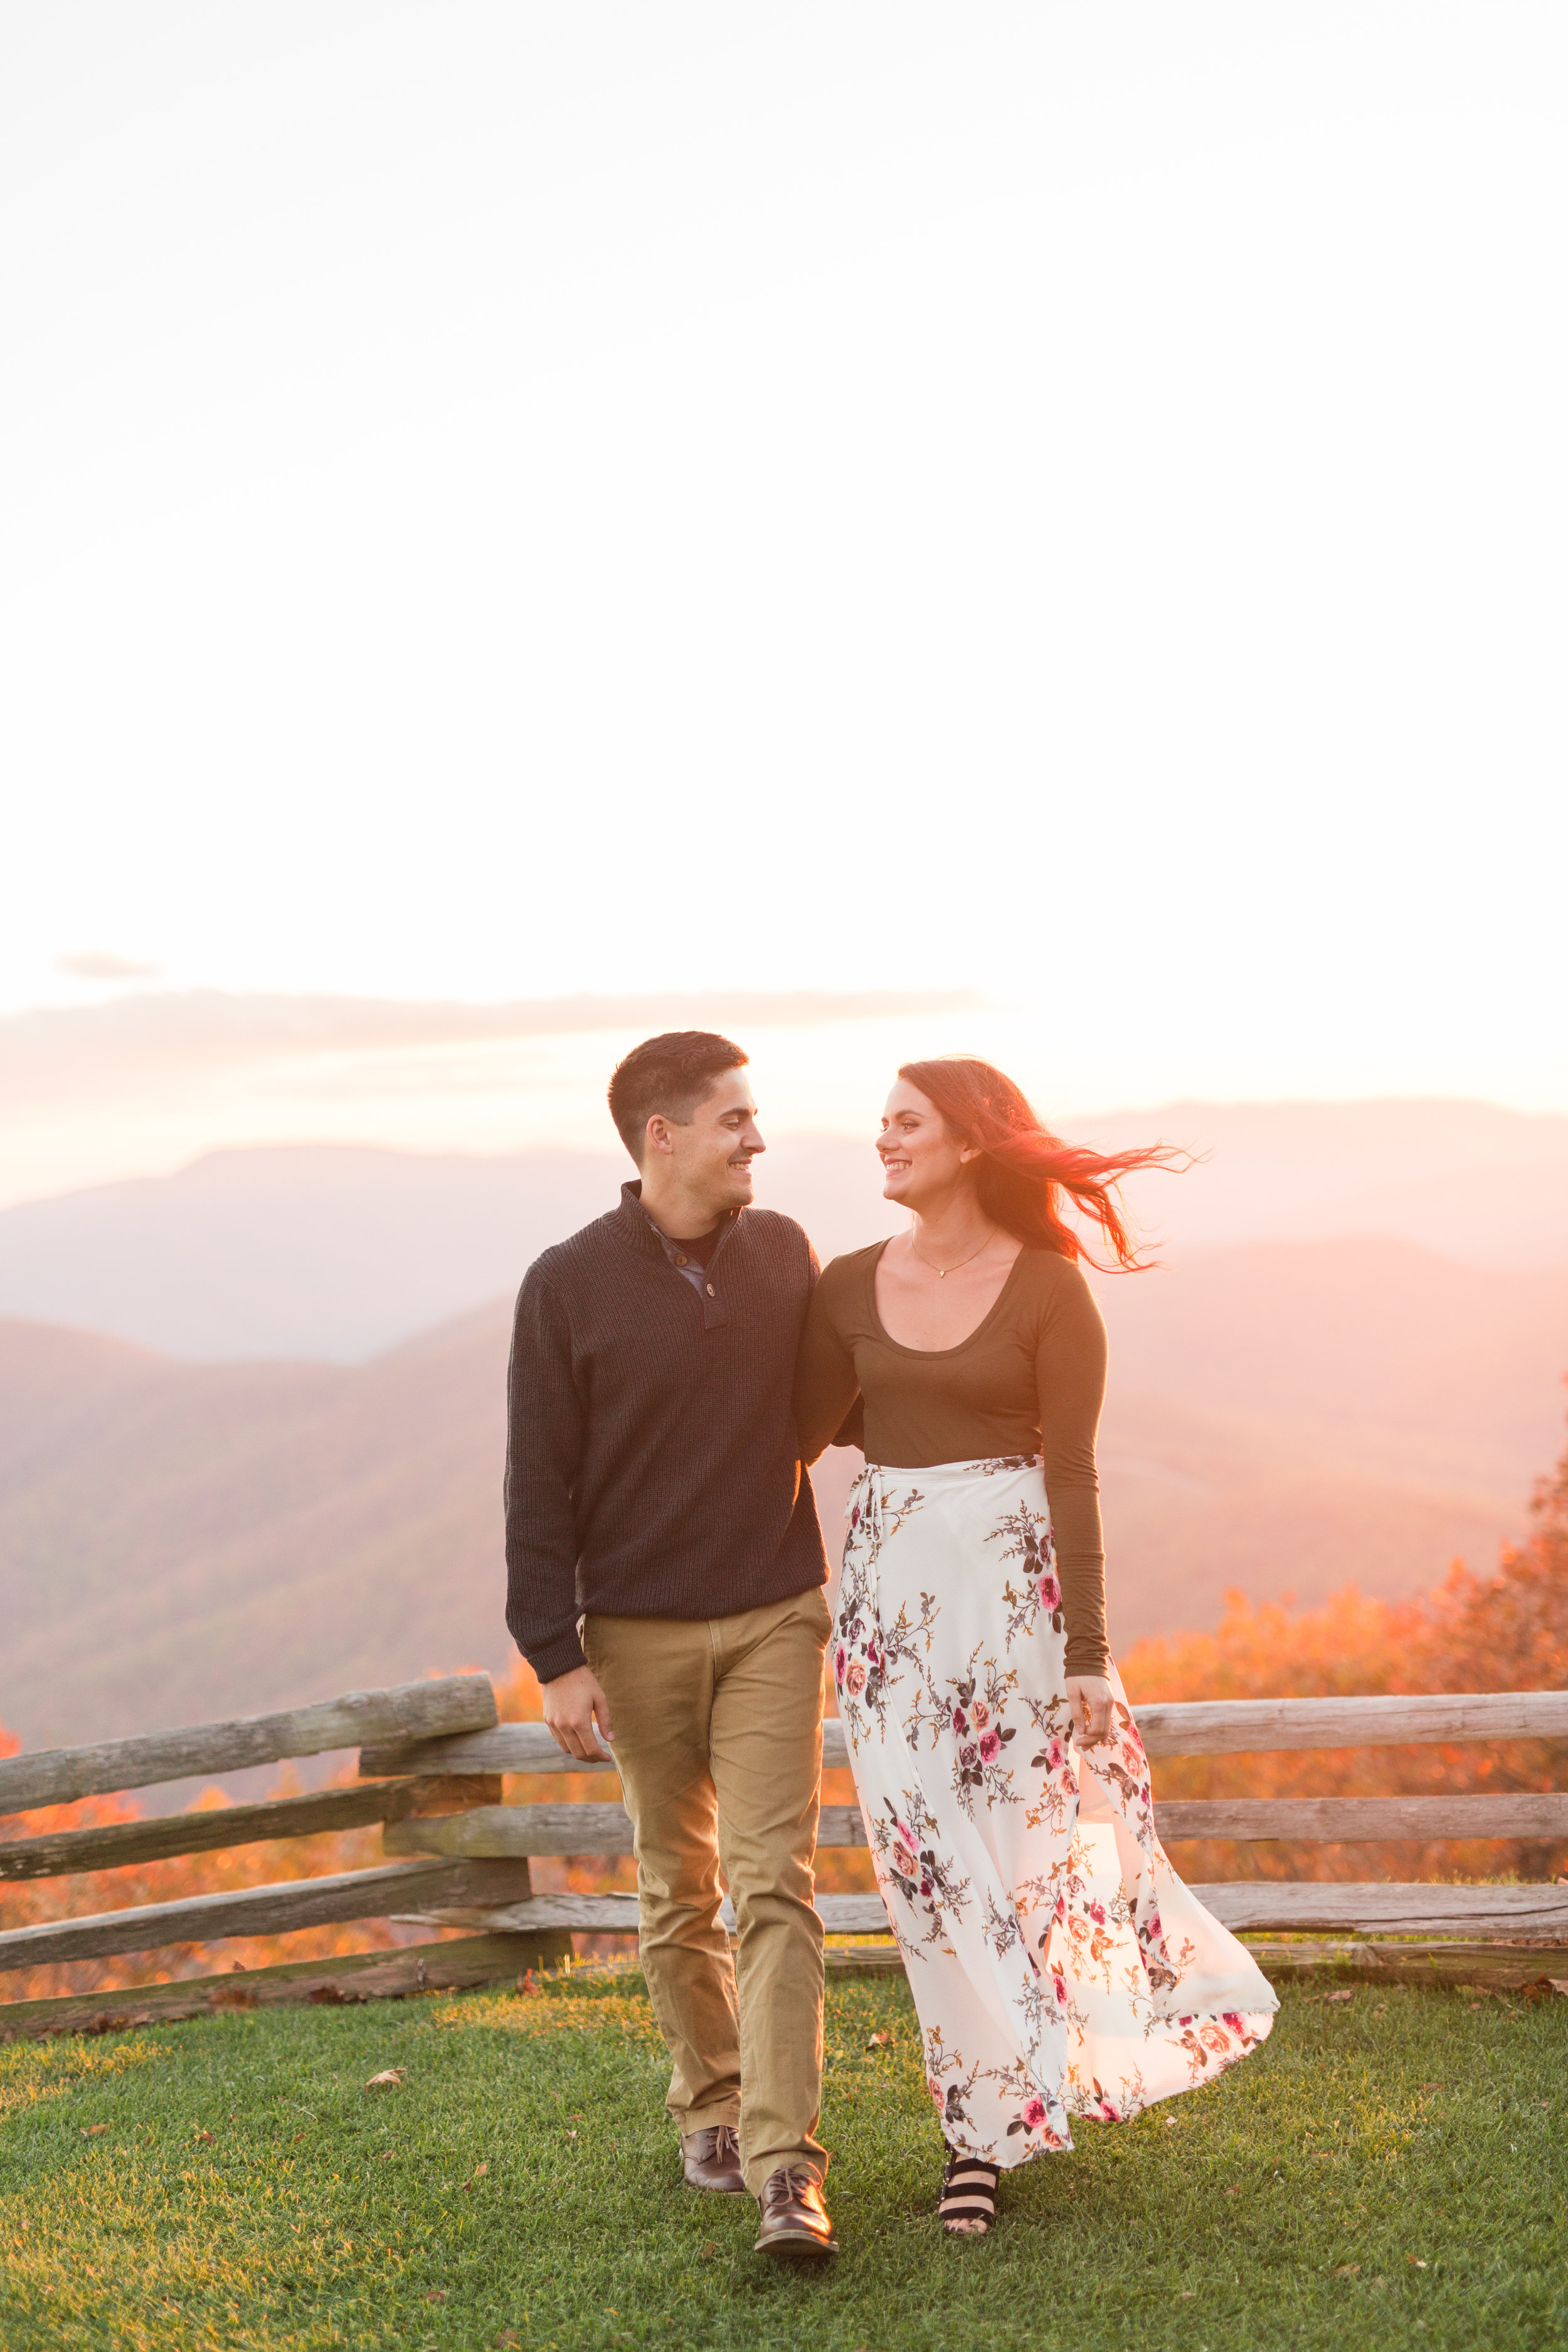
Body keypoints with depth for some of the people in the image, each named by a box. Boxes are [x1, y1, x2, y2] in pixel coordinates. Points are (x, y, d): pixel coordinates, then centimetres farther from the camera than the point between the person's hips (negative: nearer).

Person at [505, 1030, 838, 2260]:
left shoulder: (783, 1252, 2)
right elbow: (540, 1484, -6)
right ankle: (709, 2100, 32)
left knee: (773, 1881, -9)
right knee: (676, 1892, 12)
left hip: (774, 1618, 1)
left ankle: (786, 2167, -11)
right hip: (639, 1634, -1)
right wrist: (556, 1656, -9)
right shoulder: (570, 1285, -7)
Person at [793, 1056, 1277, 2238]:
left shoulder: (1049, 1289, -6)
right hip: (892, 1582, 4)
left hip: (1015, 1575, -4)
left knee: (1038, 1833, 0)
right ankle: (982, 2125, 18)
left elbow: (1072, 1473, -8)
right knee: (934, 1857, 6)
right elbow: (796, 1436, 2)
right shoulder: (850, 1287, 6)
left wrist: (1088, 1653, -10)